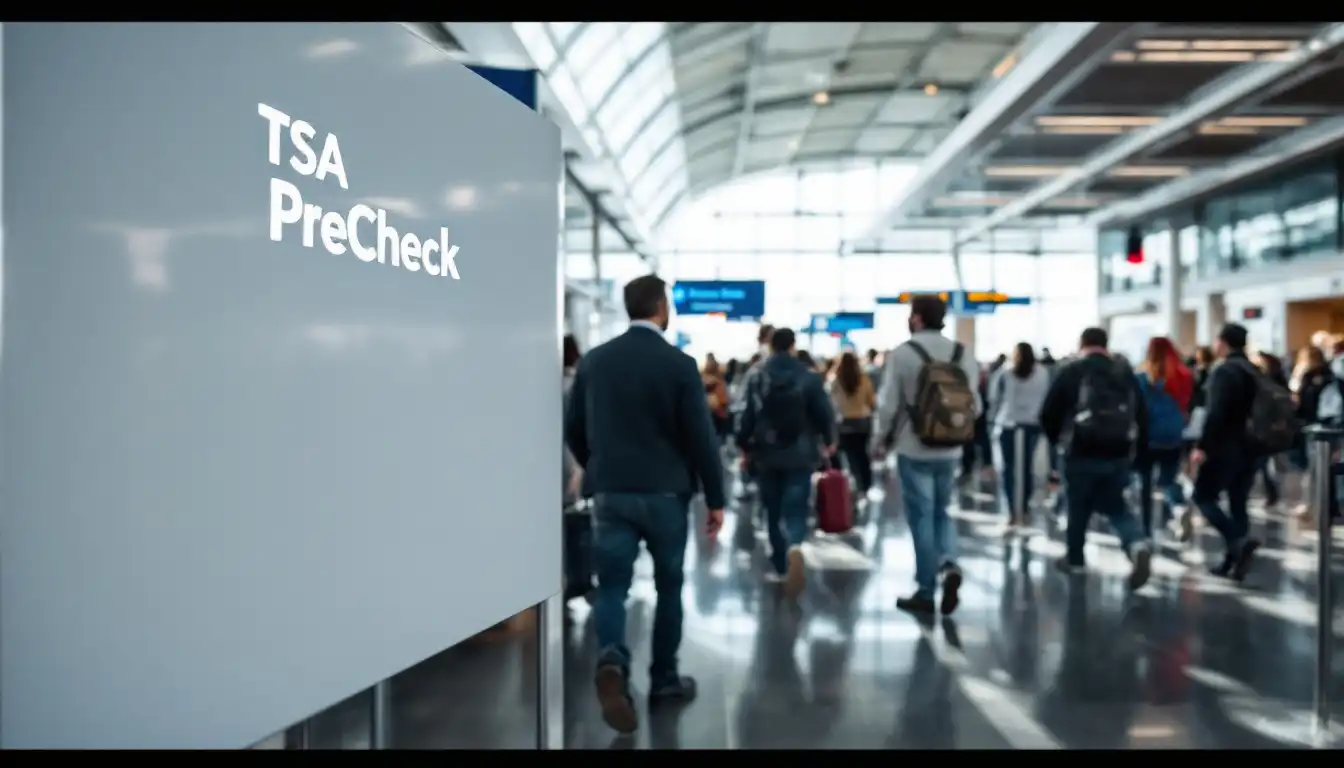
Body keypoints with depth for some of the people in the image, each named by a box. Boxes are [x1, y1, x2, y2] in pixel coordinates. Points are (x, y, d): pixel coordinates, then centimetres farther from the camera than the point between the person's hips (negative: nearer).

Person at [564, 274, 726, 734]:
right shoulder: (679, 364, -9)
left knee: (612, 584, 4)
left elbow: (574, 430, 8)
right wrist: (715, 498, -1)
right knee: (669, 585, 14)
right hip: (665, 492, -2)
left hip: (610, 492, 2)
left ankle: (611, 660, -21)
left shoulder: (593, 360, 3)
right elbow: (700, 436, -9)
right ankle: (664, 678, 21)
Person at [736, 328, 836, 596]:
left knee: (774, 513, 14)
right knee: (795, 510, -2)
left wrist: (744, 446, 12)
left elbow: (748, 416, -3)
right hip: (800, 456, -1)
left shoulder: (758, 379, -1)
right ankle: (795, 549, -32)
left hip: (767, 456, 1)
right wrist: (828, 441, 16)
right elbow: (824, 413, -2)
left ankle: (781, 568, 19)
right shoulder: (809, 377, -4)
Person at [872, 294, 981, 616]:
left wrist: (879, 441, 4)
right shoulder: (964, 355, 2)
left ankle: (925, 592, 10)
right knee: (941, 512, 19)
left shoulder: (902, 354, -10)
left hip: (914, 450, -4)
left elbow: (888, 404, -10)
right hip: (950, 451, 4)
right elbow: (975, 405, 5)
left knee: (921, 517, 5)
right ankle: (950, 565, -5)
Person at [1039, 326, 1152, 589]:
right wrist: (1138, 448, 19)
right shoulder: (1126, 373, 12)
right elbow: (1142, 416, 11)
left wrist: (1056, 437, 18)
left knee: (1078, 507, 11)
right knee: (1115, 506, 13)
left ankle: (1075, 559, 21)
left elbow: (1049, 413, 0)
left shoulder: (1071, 372, 0)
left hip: (1082, 452, -3)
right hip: (1119, 453, 3)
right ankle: (1137, 545, -12)